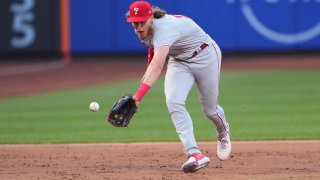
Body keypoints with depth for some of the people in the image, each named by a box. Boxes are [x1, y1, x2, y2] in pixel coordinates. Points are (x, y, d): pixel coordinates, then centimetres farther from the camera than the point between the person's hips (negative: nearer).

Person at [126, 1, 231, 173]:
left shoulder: (164, 29, -40)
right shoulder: (144, 30, -13)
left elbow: (158, 65, -55)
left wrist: (139, 95, -66)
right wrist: (148, 72, 9)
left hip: (205, 55, -7)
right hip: (179, 61, 7)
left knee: (210, 110, 7)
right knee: (174, 103, -20)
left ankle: (223, 133, 45)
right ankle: (195, 154, -26)